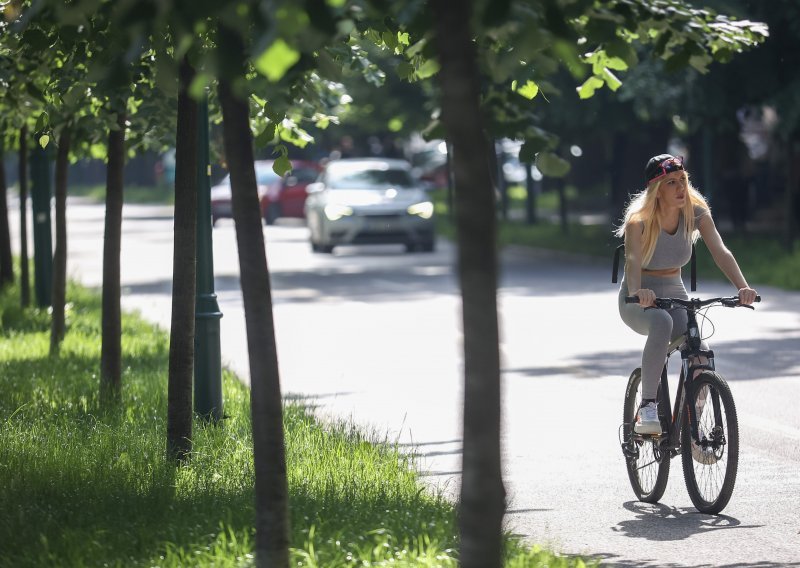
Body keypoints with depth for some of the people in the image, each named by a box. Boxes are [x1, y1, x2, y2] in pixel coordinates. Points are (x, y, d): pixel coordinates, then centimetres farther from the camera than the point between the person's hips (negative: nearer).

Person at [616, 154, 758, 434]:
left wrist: (742, 287, -41)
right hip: (639, 301, -4)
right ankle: (647, 406, -33)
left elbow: (720, 252, -22)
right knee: (662, 324, -38)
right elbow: (632, 259, -36)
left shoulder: (696, 213, -9)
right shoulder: (639, 219, -19)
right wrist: (637, 292, -58)